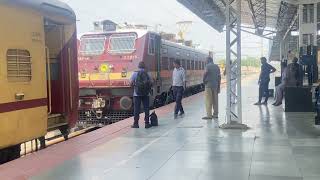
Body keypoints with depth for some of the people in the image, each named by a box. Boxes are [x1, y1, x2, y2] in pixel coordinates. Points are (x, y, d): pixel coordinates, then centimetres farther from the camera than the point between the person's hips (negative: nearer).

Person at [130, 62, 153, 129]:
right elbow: (151, 83, 0)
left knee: (136, 109, 2)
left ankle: (136, 123, 4)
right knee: (146, 108, 6)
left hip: (137, 94, -1)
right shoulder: (147, 74, 3)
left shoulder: (135, 73, -3)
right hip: (145, 94, 2)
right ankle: (147, 123, 8)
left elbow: (131, 83, -6)